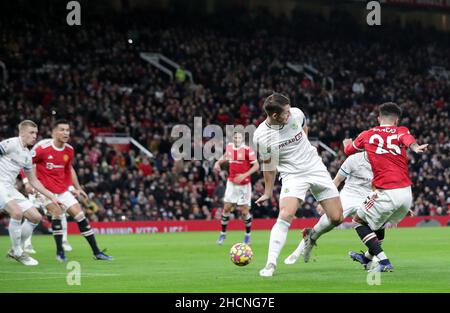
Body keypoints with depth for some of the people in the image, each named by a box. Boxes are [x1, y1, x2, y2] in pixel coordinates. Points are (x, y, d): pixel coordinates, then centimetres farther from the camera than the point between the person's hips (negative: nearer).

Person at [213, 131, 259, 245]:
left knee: (244, 211, -3)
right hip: (231, 183, 4)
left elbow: (256, 165, -12)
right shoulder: (229, 147, 0)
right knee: (227, 208, 0)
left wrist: (245, 175, -23)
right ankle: (223, 233, 16)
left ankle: (248, 234, 19)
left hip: (244, 184, -4)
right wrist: (218, 162, 5)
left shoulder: (248, 150, -16)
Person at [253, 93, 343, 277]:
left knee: (336, 218, 0)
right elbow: (268, 165, -1)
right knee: (285, 216, -27)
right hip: (292, 175, -4)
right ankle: (270, 264, -23)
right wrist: (268, 192, 8)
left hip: (316, 168, 4)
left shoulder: (296, 114, -11)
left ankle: (312, 237, 31)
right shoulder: (261, 136, -17)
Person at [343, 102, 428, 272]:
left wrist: (346, 142, 50)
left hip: (386, 194, -4)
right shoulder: (401, 131, 7)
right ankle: (369, 257, 47)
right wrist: (415, 147, -41)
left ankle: (384, 261, 0)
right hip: (407, 193, 4)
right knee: (377, 223, 29)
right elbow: (407, 138, -19)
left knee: (359, 221, 14)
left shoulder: (367, 135, 7)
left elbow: (349, 150, 26)